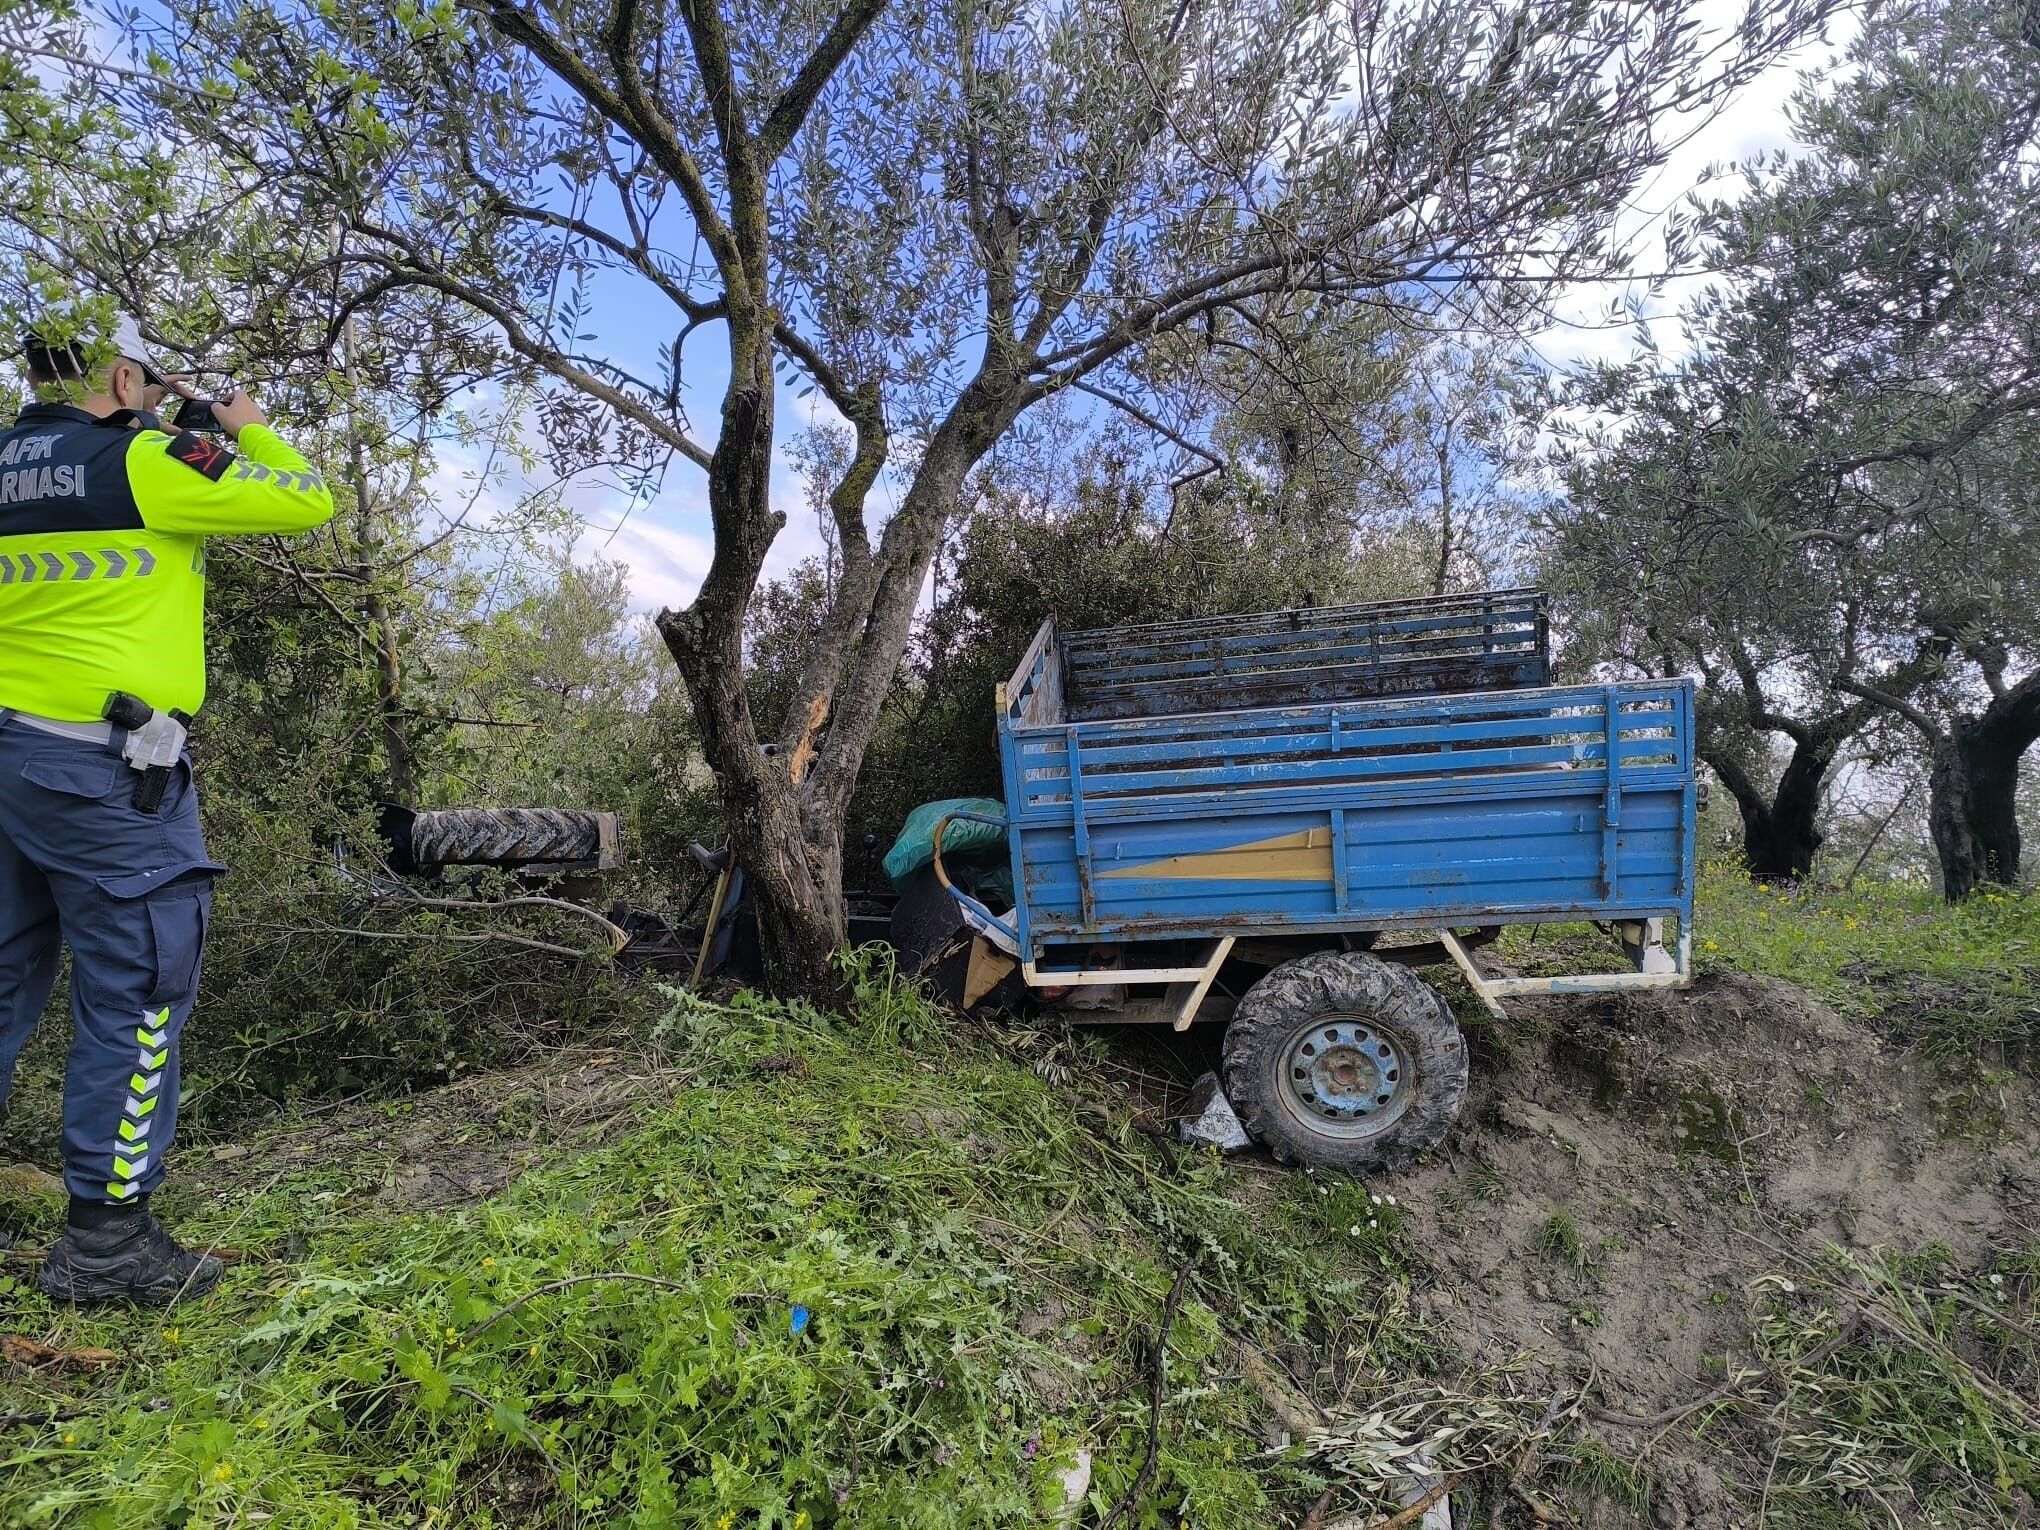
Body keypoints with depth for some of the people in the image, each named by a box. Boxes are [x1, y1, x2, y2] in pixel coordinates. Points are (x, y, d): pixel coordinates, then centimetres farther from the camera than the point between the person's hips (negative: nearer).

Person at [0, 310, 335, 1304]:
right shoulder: (144, 462, -11)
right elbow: (306, 501, -7)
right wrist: (251, 432, 12)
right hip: (104, 766, -8)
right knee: (135, 991, -1)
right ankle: (105, 1239, 6)